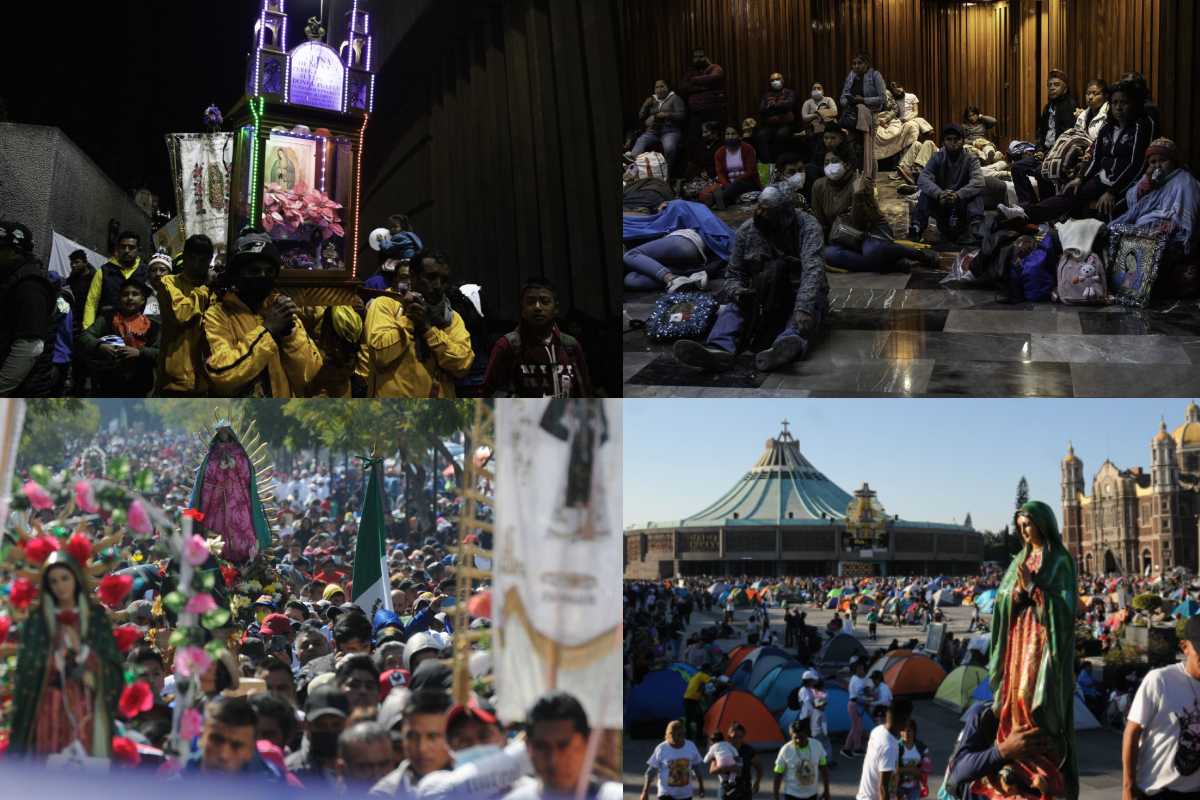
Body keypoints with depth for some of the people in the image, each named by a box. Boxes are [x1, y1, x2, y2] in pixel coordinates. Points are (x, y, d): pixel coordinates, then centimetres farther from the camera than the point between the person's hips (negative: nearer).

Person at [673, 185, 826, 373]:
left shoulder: (807, 226, -18)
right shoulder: (747, 230, -6)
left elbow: (812, 268, -33)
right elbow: (734, 274, 2)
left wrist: (804, 309, -49)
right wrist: (737, 290, -23)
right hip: (760, 295, 3)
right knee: (733, 304, -25)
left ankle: (790, 342, -67)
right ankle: (720, 348, -55)